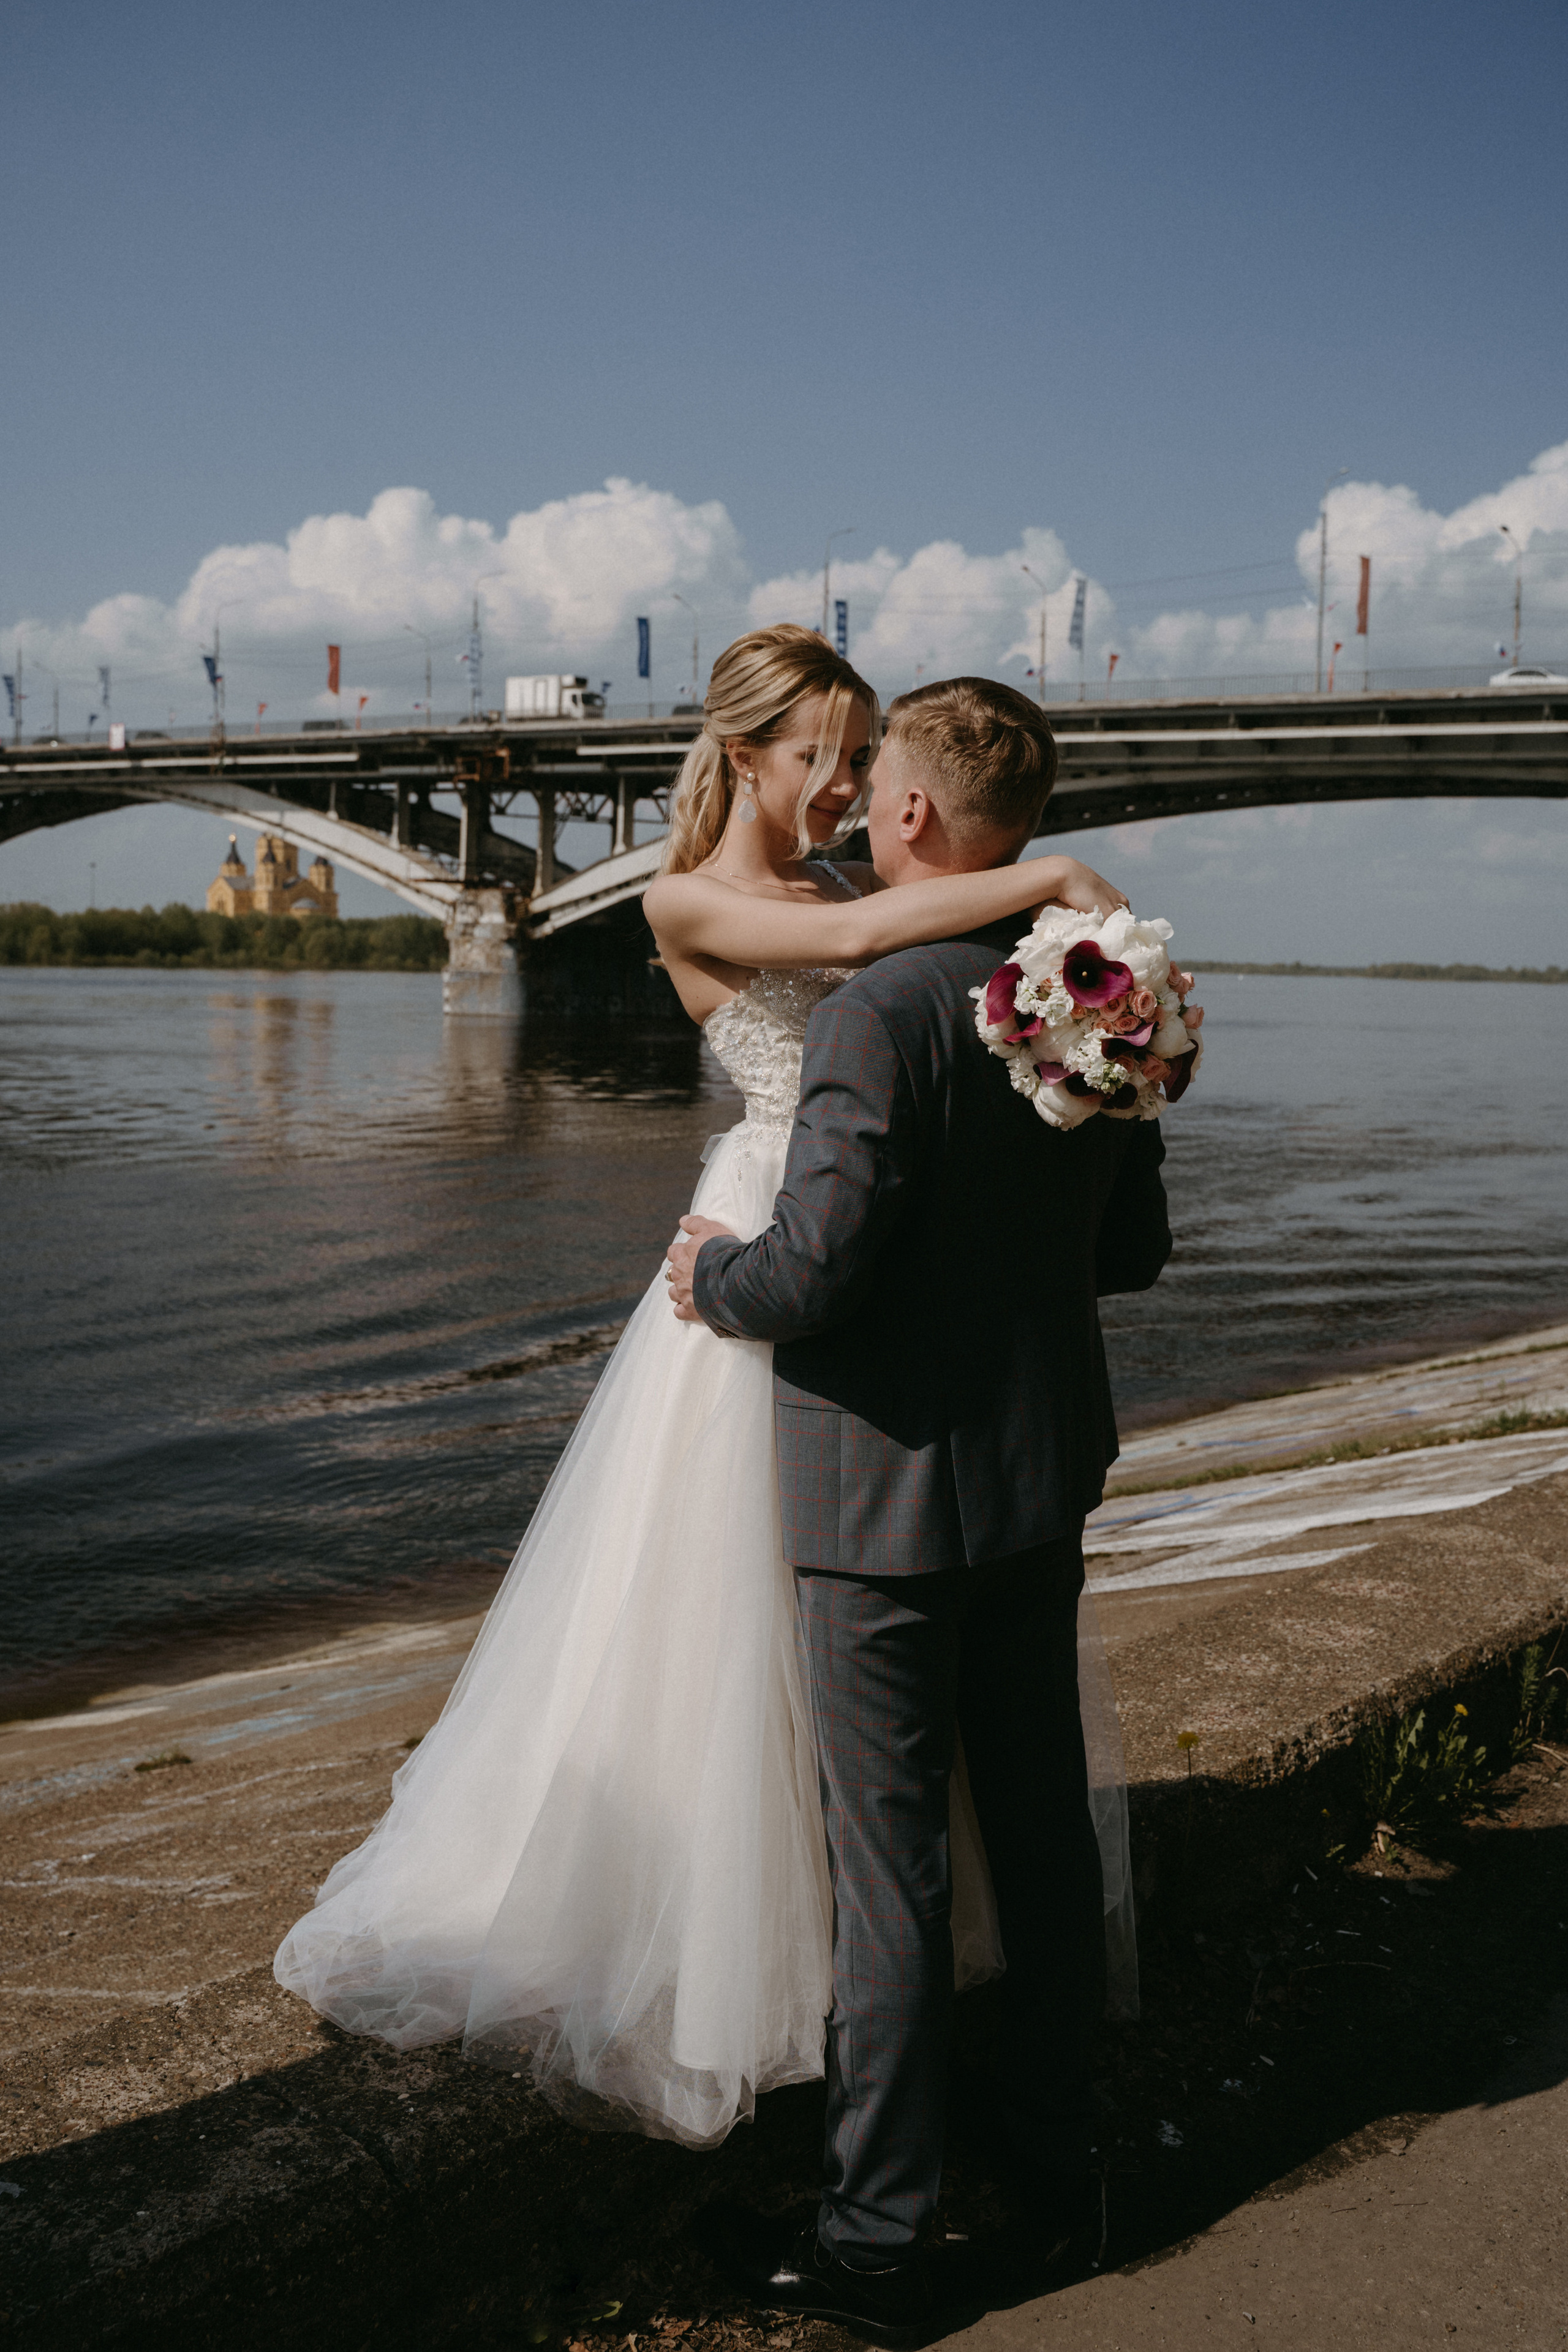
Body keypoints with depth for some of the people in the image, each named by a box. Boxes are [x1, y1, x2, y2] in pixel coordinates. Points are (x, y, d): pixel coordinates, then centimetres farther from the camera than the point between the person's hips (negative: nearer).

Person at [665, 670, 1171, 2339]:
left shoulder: (879, 1015, -22)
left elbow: (816, 1268, -25)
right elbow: (1133, 1249, 9)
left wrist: (712, 1277, -5)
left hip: (892, 1490, -7)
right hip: (1046, 1470, 8)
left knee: (890, 1857, 4)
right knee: (1040, 1815, 19)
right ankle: (1053, 2141, 37)